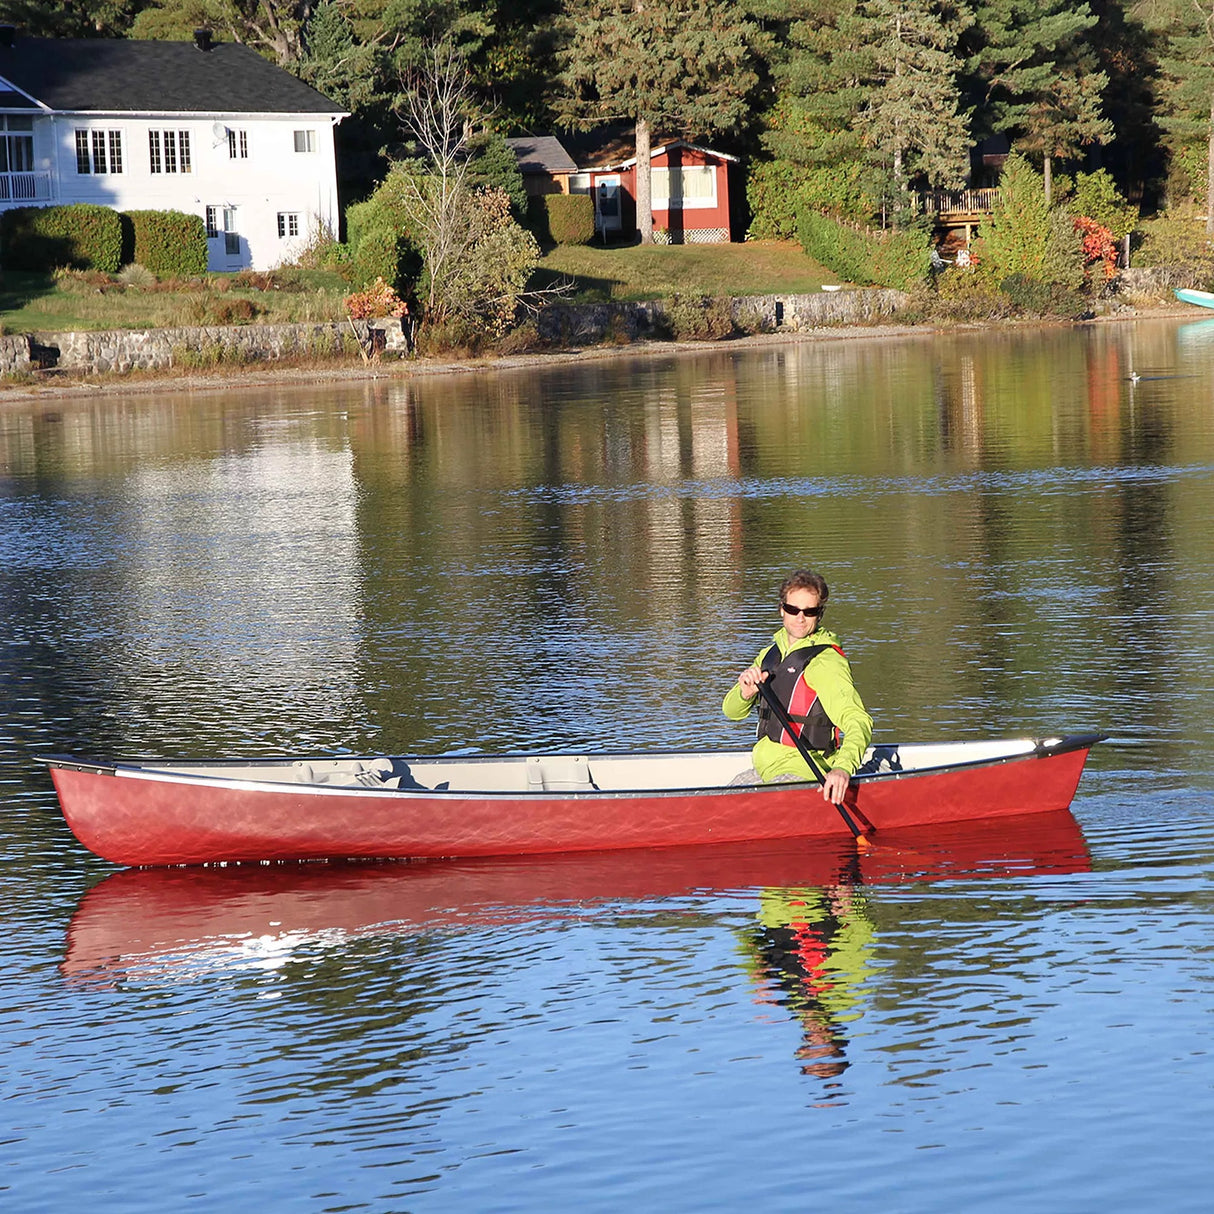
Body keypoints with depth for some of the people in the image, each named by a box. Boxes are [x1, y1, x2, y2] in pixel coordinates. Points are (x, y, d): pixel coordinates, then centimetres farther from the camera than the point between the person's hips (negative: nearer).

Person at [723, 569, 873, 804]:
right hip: (766, 771, 8)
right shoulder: (771, 654, 14)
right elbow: (731, 711, 14)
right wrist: (745, 693, -12)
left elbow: (858, 720, -24)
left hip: (803, 772, -8)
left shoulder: (826, 661, -12)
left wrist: (843, 767, -43)